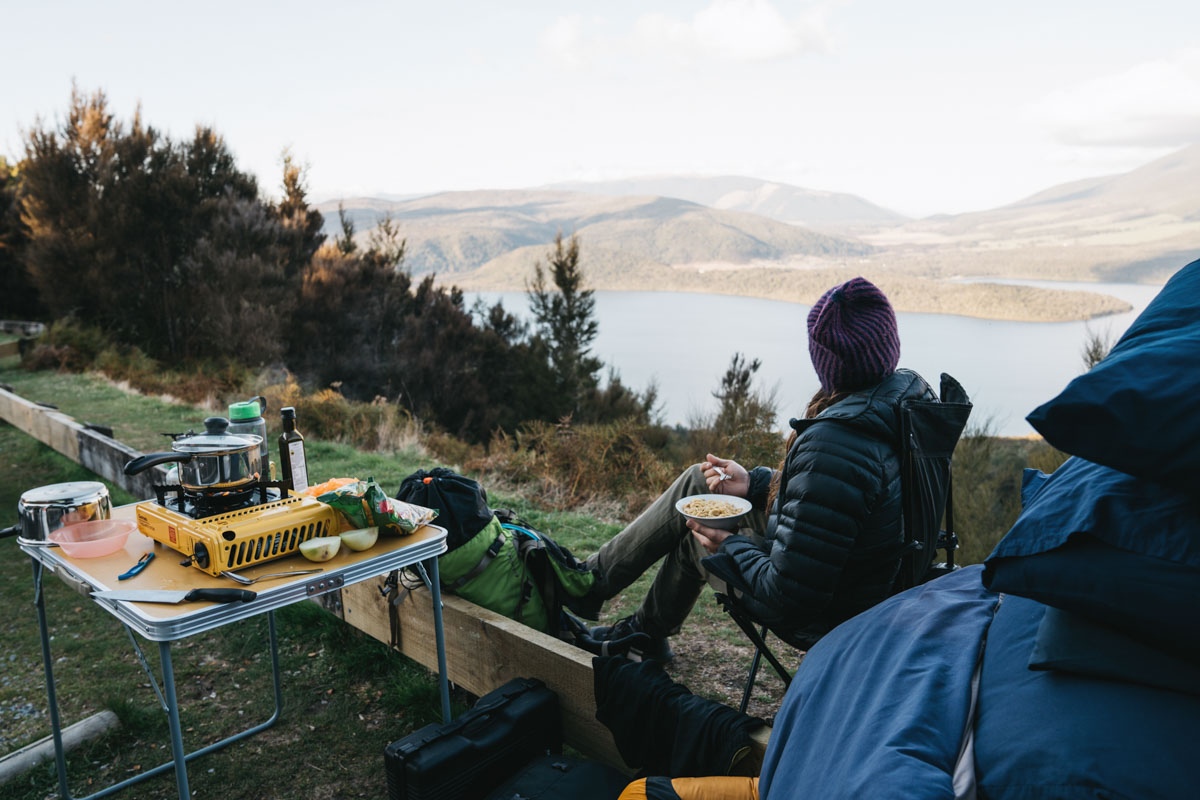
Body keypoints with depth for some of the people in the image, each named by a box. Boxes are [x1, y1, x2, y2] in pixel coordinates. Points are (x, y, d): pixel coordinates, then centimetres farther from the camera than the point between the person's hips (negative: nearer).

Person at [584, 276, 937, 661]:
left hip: (829, 620, -8)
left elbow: (785, 596, -30)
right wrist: (756, 482, 6)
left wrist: (730, 548, -12)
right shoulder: (908, 392, -8)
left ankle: (589, 582, 36)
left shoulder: (831, 447, -36)